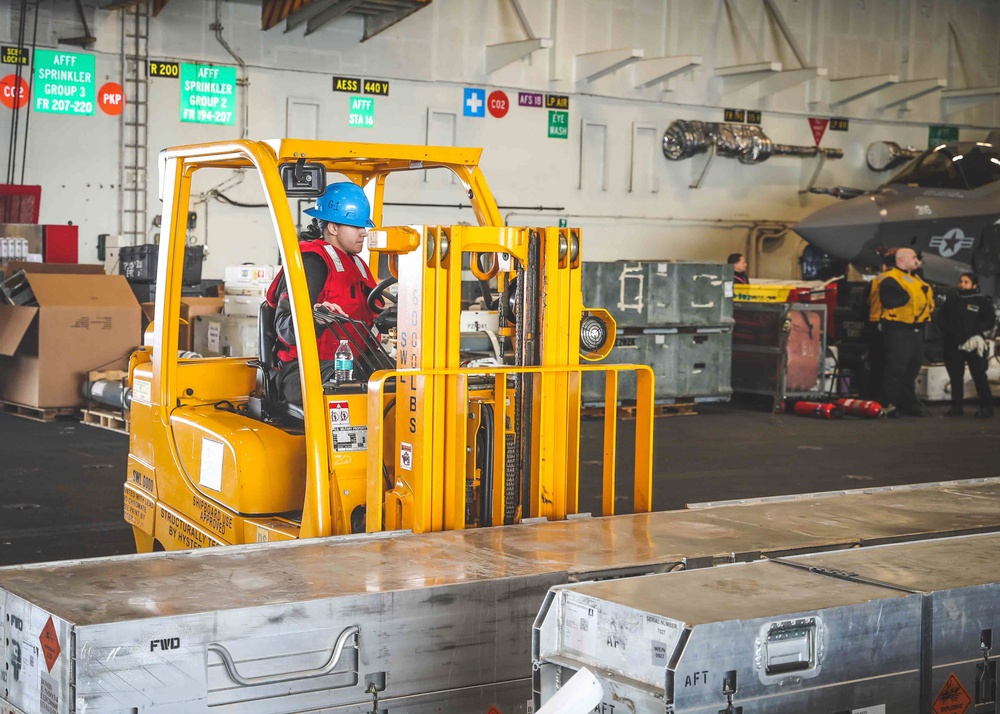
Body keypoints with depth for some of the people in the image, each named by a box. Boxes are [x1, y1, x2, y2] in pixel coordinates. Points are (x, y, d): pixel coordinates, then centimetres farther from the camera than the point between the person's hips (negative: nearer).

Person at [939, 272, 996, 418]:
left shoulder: (982, 301, 5)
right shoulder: (952, 301, 19)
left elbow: (989, 321, -3)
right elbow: (941, 317, 18)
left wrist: (976, 334, -14)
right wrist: (947, 330, 1)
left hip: (973, 345, -5)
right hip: (953, 345, 5)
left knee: (979, 376, -7)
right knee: (955, 376, 6)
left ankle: (986, 407, -4)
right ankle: (956, 406, 12)